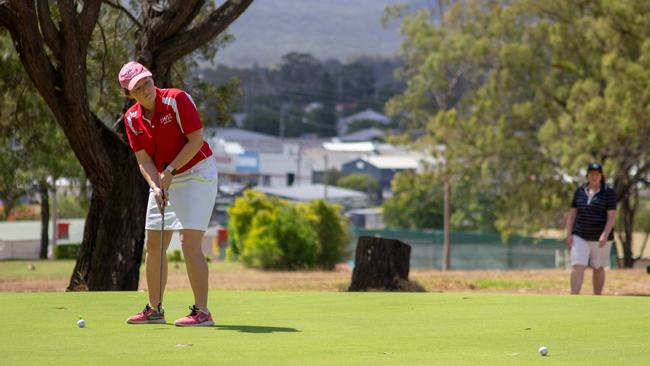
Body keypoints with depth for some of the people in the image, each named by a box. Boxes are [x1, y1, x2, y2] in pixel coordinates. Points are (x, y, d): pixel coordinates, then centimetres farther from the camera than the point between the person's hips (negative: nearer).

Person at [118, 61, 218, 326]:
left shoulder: (177, 100, -19)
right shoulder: (132, 119, -2)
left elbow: (196, 140, -19)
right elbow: (144, 159, -2)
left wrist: (170, 171, -18)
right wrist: (156, 186, -19)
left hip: (197, 173, -7)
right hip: (163, 179, 7)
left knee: (189, 243, -16)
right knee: (153, 245, 8)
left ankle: (202, 311, -14)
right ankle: (154, 310, 20)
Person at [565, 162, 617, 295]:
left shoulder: (609, 193, -5)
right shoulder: (580, 191, 7)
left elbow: (611, 216, -12)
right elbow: (572, 214, 9)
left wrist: (605, 235, -24)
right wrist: (569, 234, 0)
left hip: (600, 238, -2)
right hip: (580, 237, 2)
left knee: (598, 268, 8)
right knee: (577, 267, -11)